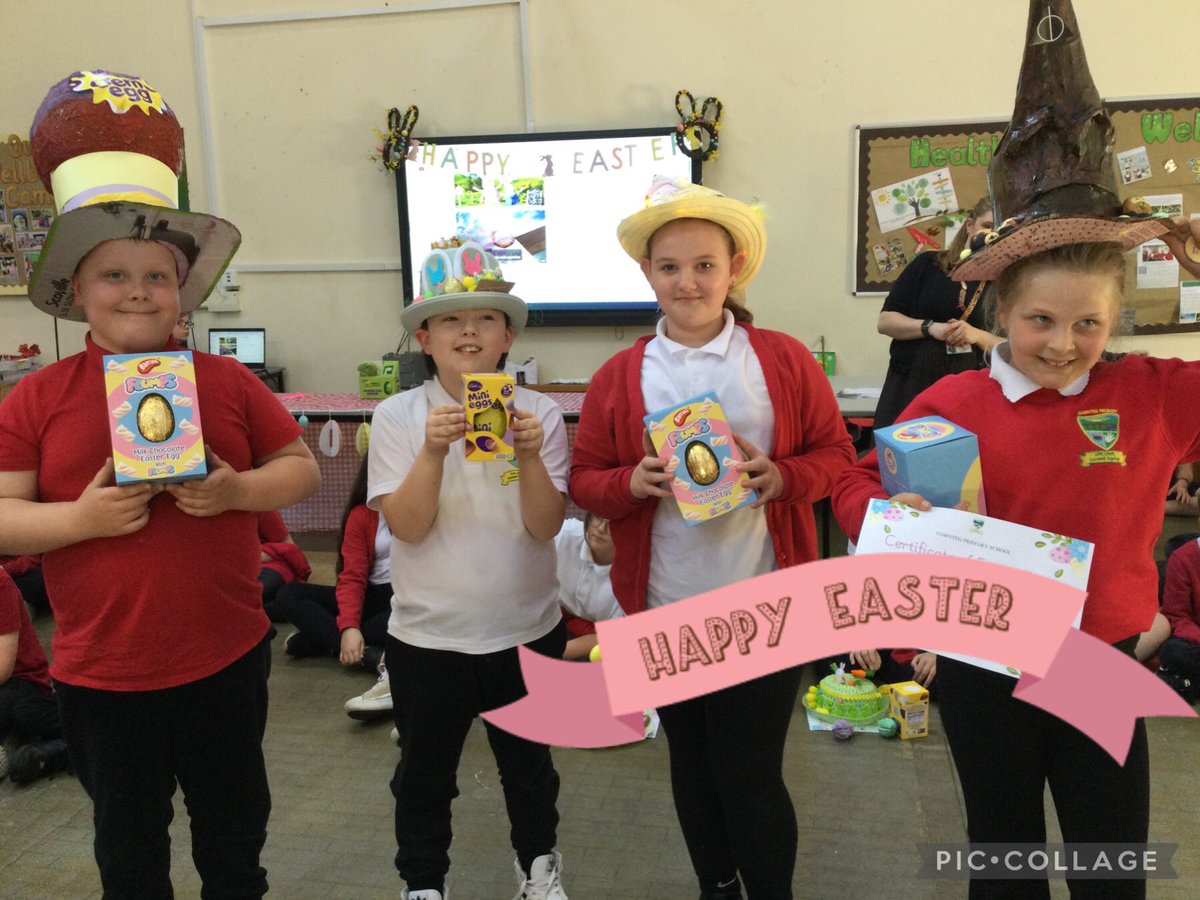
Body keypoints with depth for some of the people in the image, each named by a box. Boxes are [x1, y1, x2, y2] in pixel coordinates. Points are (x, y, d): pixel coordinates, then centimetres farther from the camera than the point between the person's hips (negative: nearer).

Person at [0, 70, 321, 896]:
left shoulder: (229, 382, -2)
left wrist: (239, 491, -17)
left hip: (227, 658, 1)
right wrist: (81, 518, -23)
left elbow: (303, 468, 1)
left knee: (236, 824, 21)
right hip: (101, 673, 0)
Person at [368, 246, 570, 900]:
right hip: (427, 634, -1)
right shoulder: (398, 416, -9)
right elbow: (408, 527, -16)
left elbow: (545, 526, -13)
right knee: (424, 771, 18)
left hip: (526, 630, 1)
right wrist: (433, 451, -29)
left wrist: (529, 457, -28)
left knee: (529, 762, 22)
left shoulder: (539, 414, -7)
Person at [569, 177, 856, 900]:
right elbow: (586, 481, 3)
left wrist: (783, 478, -16)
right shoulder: (620, 376, 0)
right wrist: (632, 482, -17)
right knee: (694, 763, 18)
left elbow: (836, 453, 3)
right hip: (666, 609, 2)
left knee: (751, 773, 4)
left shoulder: (785, 361, -2)